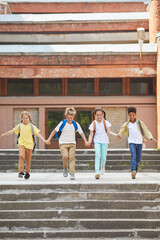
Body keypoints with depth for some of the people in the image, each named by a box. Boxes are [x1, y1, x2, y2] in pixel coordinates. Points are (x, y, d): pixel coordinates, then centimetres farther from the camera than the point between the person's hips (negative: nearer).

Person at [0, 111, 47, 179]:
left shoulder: (32, 126, 4)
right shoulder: (19, 126, 9)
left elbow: (38, 134, -1)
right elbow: (12, 131, 16)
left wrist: (44, 140, -12)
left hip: (29, 145, 0)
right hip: (22, 144, 0)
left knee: (28, 160, 5)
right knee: (21, 156, -23)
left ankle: (27, 173, 23)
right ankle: (21, 171, -23)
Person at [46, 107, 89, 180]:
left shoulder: (76, 124, 1)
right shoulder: (62, 123, -4)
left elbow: (81, 133, 7)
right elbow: (54, 131, 3)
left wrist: (85, 141, -5)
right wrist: (49, 139, 0)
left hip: (72, 144, 1)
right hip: (63, 143, -1)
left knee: (72, 157, -11)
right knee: (65, 156, -20)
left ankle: (72, 173, -10)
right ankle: (65, 168, 6)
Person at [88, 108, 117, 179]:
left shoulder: (105, 122, 2)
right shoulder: (93, 124, 0)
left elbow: (109, 131, -3)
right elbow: (91, 134, -1)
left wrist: (116, 134, -19)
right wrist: (89, 141, -19)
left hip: (104, 141, 1)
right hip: (97, 141, -1)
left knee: (103, 156, 3)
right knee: (97, 155, -18)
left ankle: (102, 167, 37)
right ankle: (97, 172, -20)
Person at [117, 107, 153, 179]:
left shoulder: (140, 123, 4)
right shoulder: (126, 124, 6)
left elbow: (146, 130, -1)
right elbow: (122, 130, 10)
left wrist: (150, 137, -17)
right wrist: (119, 134, -15)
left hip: (139, 142, 1)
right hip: (132, 142, -1)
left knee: (138, 159, 4)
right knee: (133, 155, -24)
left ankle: (135, 171, 24)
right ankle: (133, 171, -34)